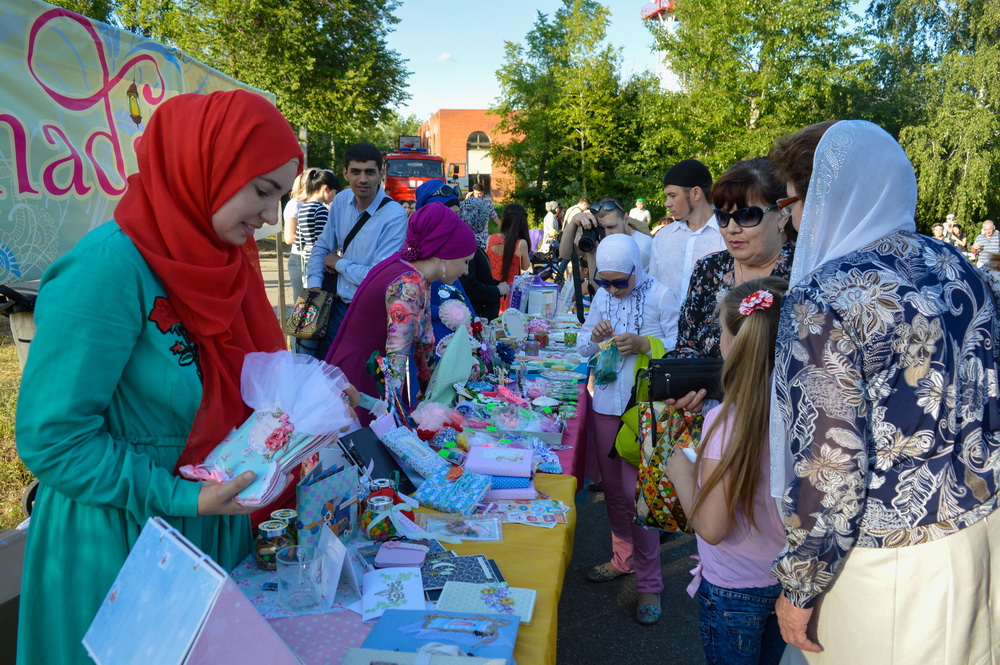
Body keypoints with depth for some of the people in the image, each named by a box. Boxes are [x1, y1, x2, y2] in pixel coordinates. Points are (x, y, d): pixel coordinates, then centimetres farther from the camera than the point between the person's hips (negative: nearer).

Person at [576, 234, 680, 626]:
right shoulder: (602, 297, 7)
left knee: (637, 491, -4)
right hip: (605, 403, 6)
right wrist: (594, 337, -8)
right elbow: (583, 348, 13)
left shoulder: (661, 297, -9)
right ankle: (624, 557, 35)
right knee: (613, 487, 15)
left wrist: (643, 344, -24)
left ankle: (648, 582, 9)